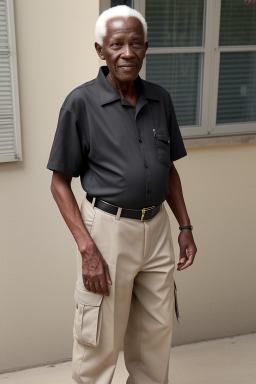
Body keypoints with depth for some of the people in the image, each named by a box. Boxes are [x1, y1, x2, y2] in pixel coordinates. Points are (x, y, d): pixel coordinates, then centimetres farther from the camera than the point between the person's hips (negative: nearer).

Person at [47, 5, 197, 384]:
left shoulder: (161, 99, 5)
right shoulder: (81, 102, -10)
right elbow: (60, 182, -8)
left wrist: (185, 227, 8)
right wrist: (87, 248, -16)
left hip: (156, 228, 5)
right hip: (107, 229, -4)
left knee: (156, 337, 18)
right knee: (100, 343, 7)